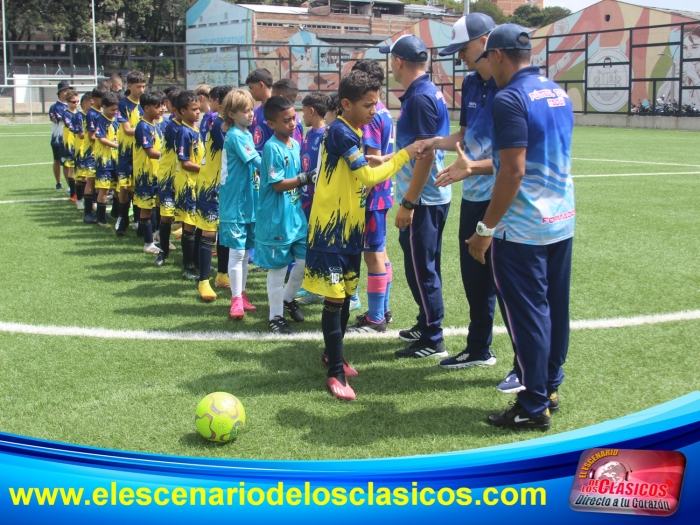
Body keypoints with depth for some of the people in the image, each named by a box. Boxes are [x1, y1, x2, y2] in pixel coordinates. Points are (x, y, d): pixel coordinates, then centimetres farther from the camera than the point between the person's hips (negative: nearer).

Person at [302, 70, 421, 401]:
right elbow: (368, 176, -20)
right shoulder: (341, 131, -17)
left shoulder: (354, 133, 11)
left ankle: (332, 355, 32)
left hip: (351, 226, 9)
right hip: (330, 226, -9)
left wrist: (382, 162, 6)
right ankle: (335, 372, 0)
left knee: (346, 295, 16)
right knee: (334, 298, -6)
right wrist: (404, 155, -15)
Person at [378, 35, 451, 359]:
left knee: (421, 269, -2)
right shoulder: (427, 92, 11)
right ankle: (425, 326, 31)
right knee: (424, 267, 19)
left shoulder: (420, 98, -19)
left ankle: (433, 341, 7)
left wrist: (408, 204, -21)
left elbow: (426, 154, -23)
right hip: (432, 197, 10)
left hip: (423, 200, -10)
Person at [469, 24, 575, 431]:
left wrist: (485, 229, -15)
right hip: (562, 221, 9)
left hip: (522, 229, -9)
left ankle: (534, 408, 8)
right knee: (554, 307, 15)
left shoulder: (510, 99, -15)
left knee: (527, 314, -1)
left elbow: (513, 172, -21)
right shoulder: (558, 93, 11)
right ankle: (550, 388, 28)